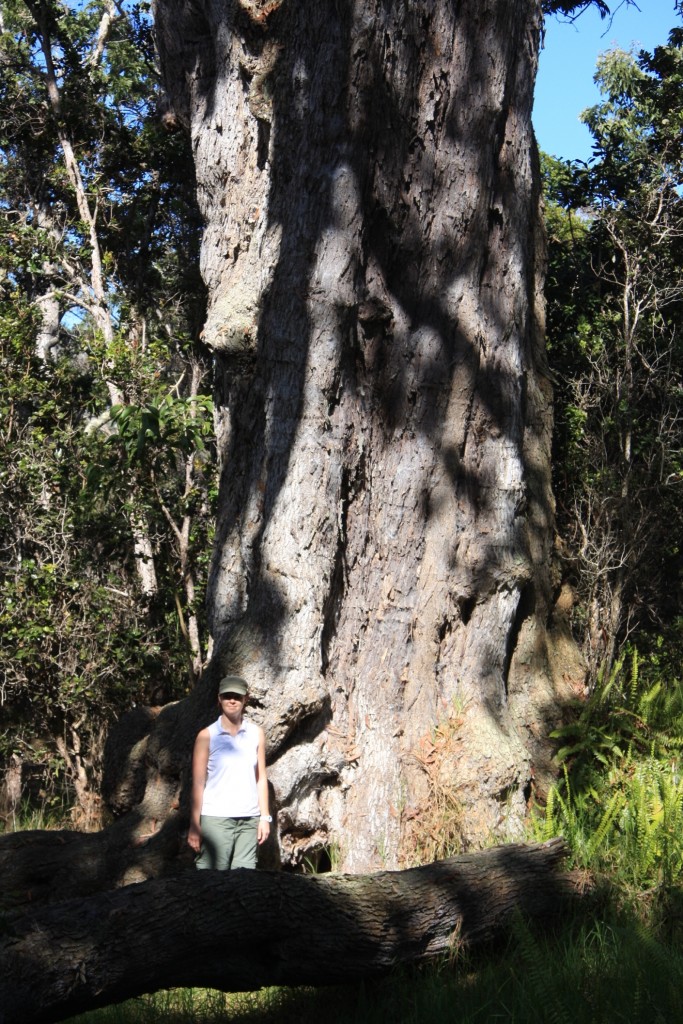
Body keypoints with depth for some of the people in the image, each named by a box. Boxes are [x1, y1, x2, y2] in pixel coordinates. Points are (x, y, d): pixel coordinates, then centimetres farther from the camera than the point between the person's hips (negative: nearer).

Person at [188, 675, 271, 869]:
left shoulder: (256, 733, 9)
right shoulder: (207, 736, 0)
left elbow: (261, 778, 11)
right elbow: (198, 783, -1)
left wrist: (265, 817, 6)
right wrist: (194, 825, -6)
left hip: (249, 819, 3)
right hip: (215, 818, -3)